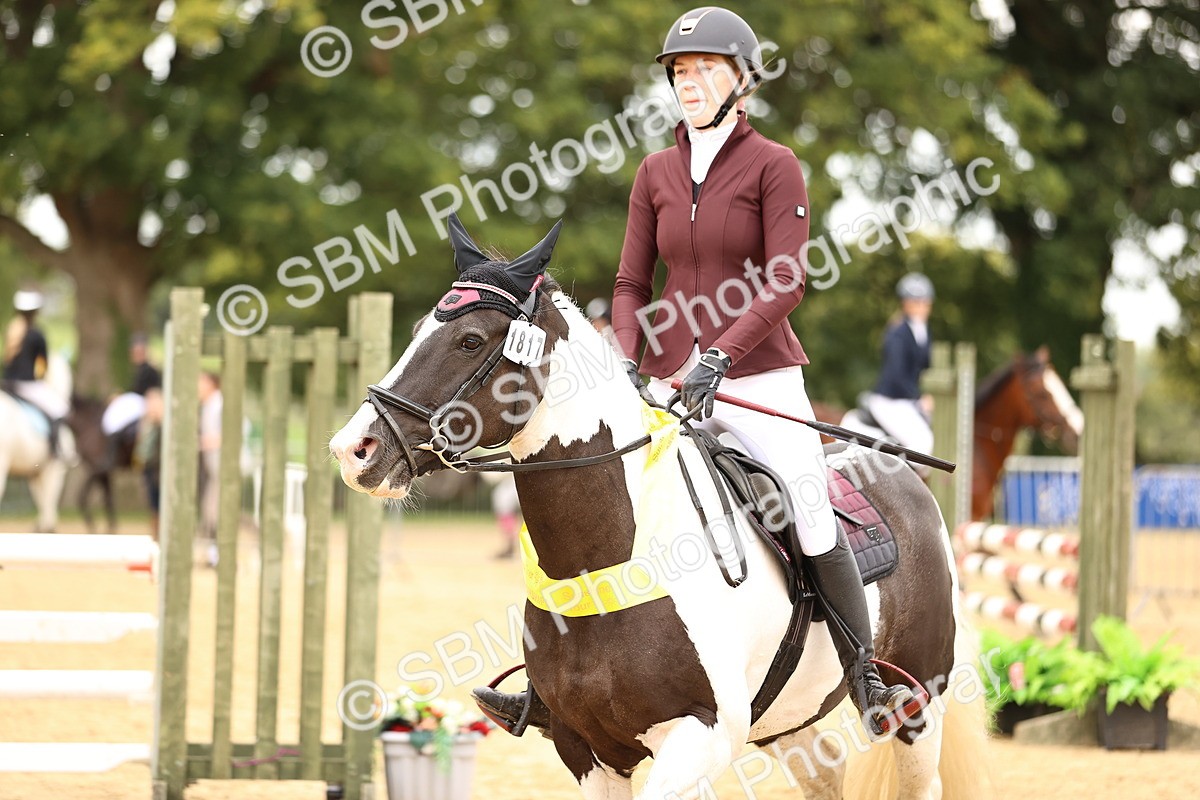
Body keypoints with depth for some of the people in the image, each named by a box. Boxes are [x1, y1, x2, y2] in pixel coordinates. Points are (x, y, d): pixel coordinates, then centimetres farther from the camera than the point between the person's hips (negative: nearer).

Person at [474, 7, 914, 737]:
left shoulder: (774, 166, -4)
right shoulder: (657, 173, 10)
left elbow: (785, 282, -12)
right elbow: (632, 284, 12)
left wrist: (723, 353, -24)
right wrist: (628, 359, -7)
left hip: (759, 378, -4)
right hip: (671, 386, 5)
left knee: (812, 515, -19)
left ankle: (868, 681, -11)